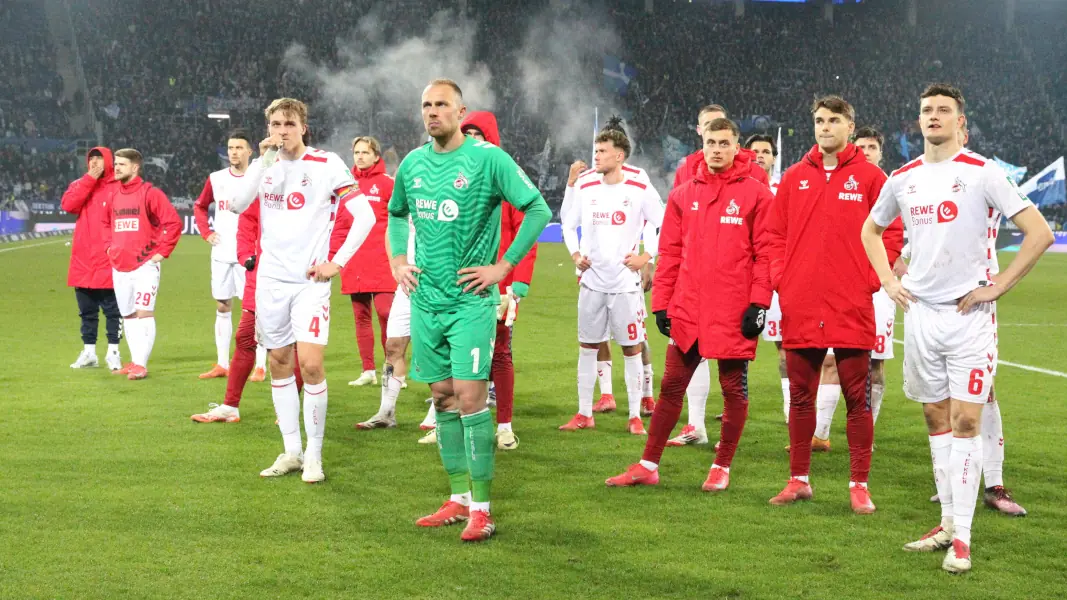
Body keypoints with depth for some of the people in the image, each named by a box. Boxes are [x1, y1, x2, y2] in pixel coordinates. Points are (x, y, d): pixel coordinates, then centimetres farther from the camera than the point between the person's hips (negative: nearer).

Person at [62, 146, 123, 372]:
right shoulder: (79, 185, 10)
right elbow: (68, 205, -9)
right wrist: (90, 179, -10)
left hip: (109, 260, -4)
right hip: (83, 260, 4)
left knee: (112, 309, 0)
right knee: (86, 310, 11)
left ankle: (113, 352, 6)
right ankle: (89, 352, 19)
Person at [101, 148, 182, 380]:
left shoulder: (150, 194, -8)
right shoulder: (113, 196, 11)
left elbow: (174, 222, -12)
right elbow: (106, 223, 30)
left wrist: (162, 252, -12)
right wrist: (109, 246, 16)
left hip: (144, 264, -7)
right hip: (119, 266, 7)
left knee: (144, 312, -11)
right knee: (128, 315, 11)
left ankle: (141, 364, -11)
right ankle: (135, 361, 19)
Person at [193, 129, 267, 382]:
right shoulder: (216, 179, 8)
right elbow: (200, 206, 22)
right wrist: (206, 231, 9)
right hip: (221, 254, 5)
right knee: (222, 307, 9)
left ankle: (260, 366, -1)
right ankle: (222, 364, 17)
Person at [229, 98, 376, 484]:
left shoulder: (326, 164, -5)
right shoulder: (266, 164, 7)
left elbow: (365, 215, -7)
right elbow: (238, 205, -10)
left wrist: (337, 263, -10)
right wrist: (263, 160, -16)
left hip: (310, 279, -4)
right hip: (271, 278, 4)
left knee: (310, 364, -12)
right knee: (279, 363, 9)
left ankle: (314, 455, 1)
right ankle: (291, 452, 20)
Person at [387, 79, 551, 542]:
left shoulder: (488, 158, -8)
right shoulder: (412, 163, 10)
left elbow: (538, 210, -9)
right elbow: (396, 215, 28)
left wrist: (503, 266, -10)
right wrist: (398, 261, 13)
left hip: (470, 300, -6)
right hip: (425, 298, 6)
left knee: (469, 395, -10)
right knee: (442, 395, 10)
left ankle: (481, 509, -3)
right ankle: (459, 499, 20)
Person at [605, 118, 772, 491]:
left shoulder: (756, 194, 0)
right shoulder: (683, 195, 10)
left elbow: (765, 253, -4)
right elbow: (670, 253, 10)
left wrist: (759, 303, -11)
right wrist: (661, 303, 5)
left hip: (734, 313, -3)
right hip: (688, 311, 3)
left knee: (733, 388, 6)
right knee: (671, 385, 7)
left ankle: (722, 467, 19)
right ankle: (648, 466, 14)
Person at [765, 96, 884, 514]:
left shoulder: (869, 177, 0)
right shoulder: (794, 178, 10)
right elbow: (775, 233, 12)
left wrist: (870, 280, -7)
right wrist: (780, 279, 1)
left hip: (852, 308, -3)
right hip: (799, 307, 3)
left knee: (856, 397, 2)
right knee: (800, 396, 10)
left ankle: (859, 485, 9)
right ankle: (799, 480, 20)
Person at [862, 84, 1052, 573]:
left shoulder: (982, 173, -7)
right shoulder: (903, 179, 7)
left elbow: (1039, 232, -10)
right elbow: (871, 229, 25)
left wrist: (997, 287, -12)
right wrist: (889, 281, 12)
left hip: (969, 313, -5)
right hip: (920, 312, 5)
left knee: (965, 421, -7)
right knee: (936, 419, 11)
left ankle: (962, 537, -3)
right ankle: (948, 523, 21)